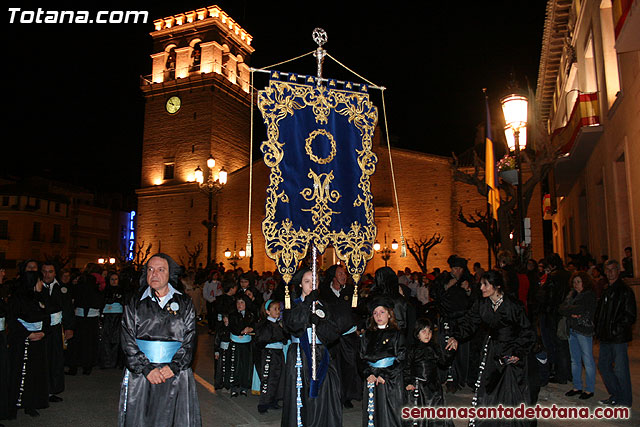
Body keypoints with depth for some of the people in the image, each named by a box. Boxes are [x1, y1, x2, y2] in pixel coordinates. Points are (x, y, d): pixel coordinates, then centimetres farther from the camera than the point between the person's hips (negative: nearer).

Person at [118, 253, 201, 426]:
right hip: (140, 373, 0)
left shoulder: (184, 303, 4)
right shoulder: (135, 303, 5)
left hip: (176, 374, 0)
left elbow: (190, 339, -1)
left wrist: (174, 366, -13)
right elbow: (128, 341, -2)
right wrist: (147, 368, -12)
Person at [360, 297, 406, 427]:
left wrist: (384, 376, -13)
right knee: (372, 411, 4)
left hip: (391, 381, -3)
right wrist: (368, 374, -7)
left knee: (390, 413, -2)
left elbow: (400, 359, -5)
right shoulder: (368, 335, 11)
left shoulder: (396, 334, 1)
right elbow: (363, 356, 9)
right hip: (371, 379, 3)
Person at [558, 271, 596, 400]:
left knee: (587, 361, 1)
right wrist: (572, 314, -12)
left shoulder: (589, 295, -6)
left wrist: (567, 310, -6)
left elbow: (579, 308, -19)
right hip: (572, 330, 7)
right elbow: (561, 309, 4)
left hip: (584, 330, -7)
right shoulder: (572, 294, 13)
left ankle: (589, 389, 12)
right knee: (575, 360, 13)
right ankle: (577, 387, 23)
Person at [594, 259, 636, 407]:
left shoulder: (625, 291, -8)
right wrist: (599, 329, 8)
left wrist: (616, 328, -18)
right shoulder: (606, 291, 15)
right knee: (603, 365, 14)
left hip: (619, 338, -8)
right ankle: (615, 396, 29)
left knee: (620, 369, -1)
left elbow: (630, 316, -13)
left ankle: (625, 401, 13)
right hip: (606, 337, 8)